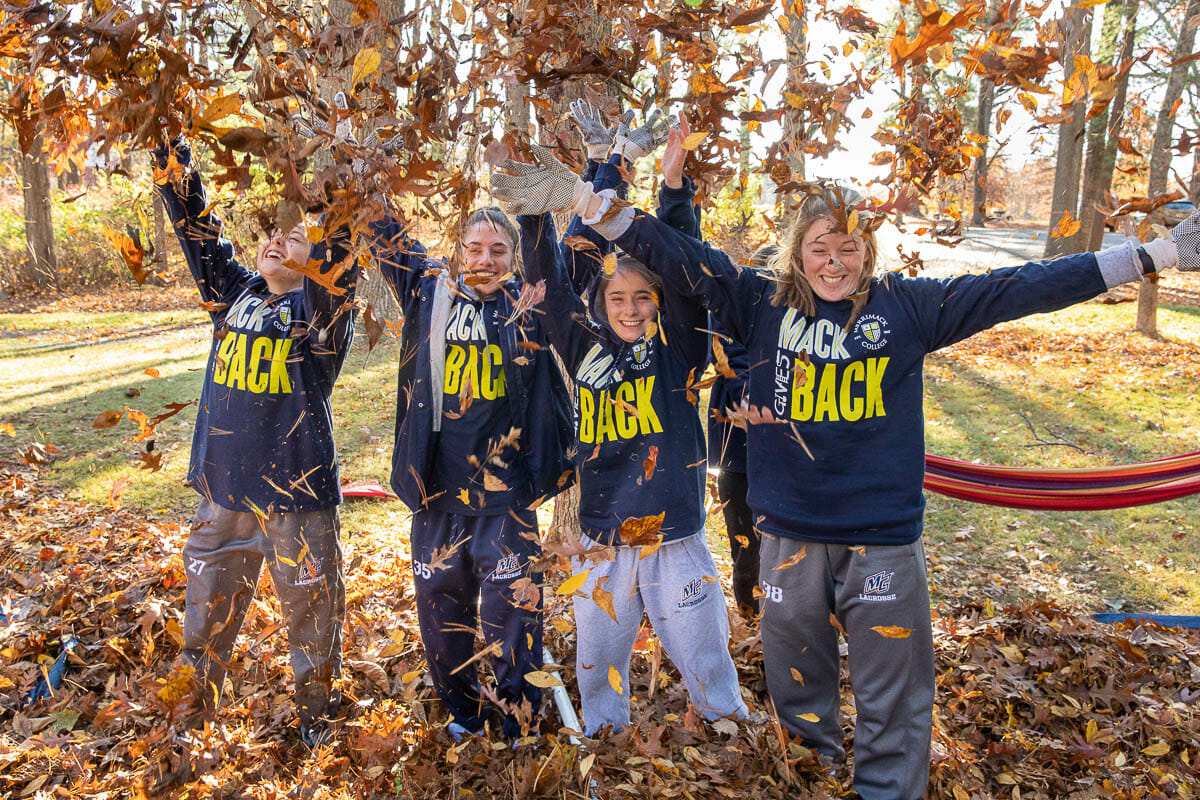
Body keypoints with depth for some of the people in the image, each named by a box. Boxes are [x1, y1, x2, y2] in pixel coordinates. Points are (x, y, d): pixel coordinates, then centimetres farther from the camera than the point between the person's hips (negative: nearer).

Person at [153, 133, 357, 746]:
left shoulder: (323, 311, -6)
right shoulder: (236, 295, 9)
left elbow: (336, 264, -23)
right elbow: (201, 239, 5)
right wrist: (175, 173, -5)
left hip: (297, 494, -4)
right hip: (223, 488, 5)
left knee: (311, 612, 9)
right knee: (208, 605, 19)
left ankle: (317, 717, 30)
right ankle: (194, 703, 41)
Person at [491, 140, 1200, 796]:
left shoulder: (908, 308, 0)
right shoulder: (762, 305, 0)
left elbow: (1018, 287, 1)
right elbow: (680, 258, -3)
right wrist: (590, 203, -7)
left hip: (885, 536, 0)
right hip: (791, 531, 1)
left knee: (894, 697, 10)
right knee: (796, 674, 18)